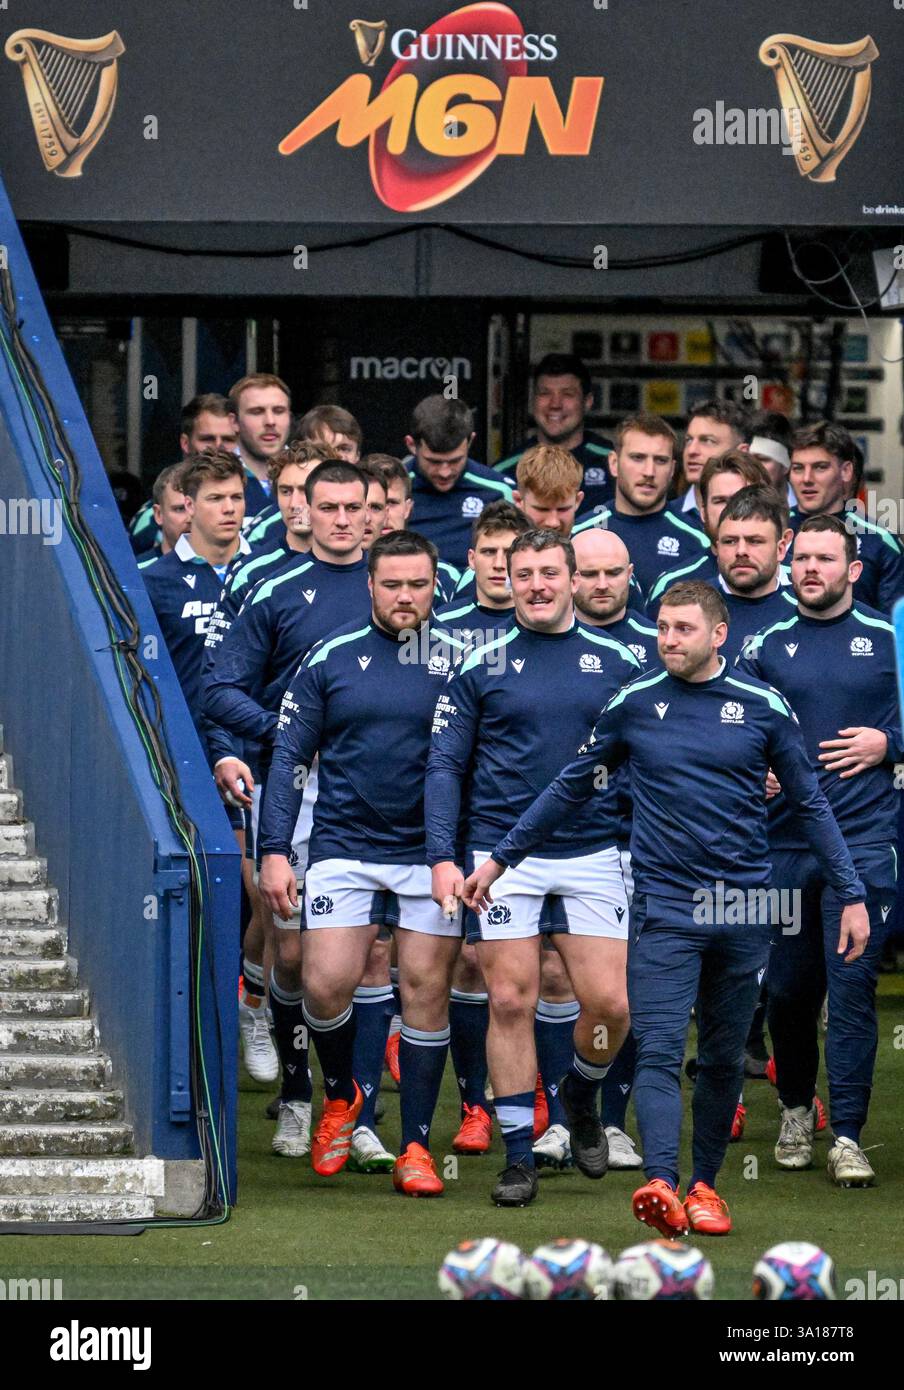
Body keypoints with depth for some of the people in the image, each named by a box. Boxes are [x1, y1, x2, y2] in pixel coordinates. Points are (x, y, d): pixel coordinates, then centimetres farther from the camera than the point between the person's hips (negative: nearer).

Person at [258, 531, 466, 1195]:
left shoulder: (458, 659, 1)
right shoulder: (330, 659, 2)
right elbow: (290, 755, 5)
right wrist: (275, 851, -2)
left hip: (432, 852, 0)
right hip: (344, 849, 0)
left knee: (426, 991, 1)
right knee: (326, 986, -8)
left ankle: (417, 1146, 8)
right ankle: (341, 1096, 21)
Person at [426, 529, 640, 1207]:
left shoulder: (616, 662, 7)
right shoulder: (481, 666, 4)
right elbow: (446, 766, 4)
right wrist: (443, 856, -7)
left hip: (593, 853, 1)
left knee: (609, 1003, -5)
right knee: (512, 1003, -2)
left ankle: (582, 1094, 25)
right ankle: (519, 1152, 7)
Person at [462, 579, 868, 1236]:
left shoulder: (763, 707, 2)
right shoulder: (632, 706, 4)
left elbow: (811, 804, 8)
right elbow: (571, 789, 14)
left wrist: (851, 895, 5)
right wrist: (500, 859, 15)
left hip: (743, 910, 1)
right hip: (664, 905, -1)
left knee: (724, 1058, 8)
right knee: (659, 1052, -14)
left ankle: (705, 1184, 21)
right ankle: (661, 1183, -27)